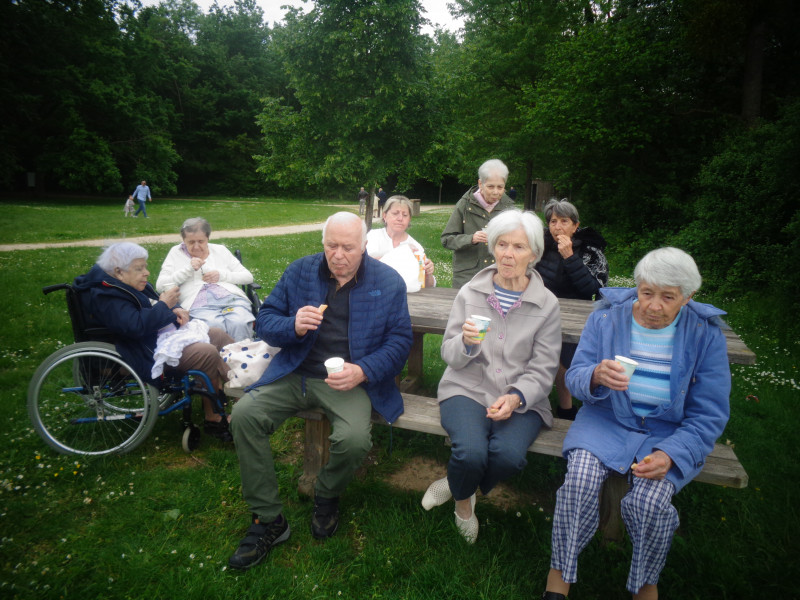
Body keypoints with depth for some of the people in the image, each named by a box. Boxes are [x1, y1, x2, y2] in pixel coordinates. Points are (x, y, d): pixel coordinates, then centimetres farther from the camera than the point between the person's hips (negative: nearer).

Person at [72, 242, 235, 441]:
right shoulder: (108, 298, -15)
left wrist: (175, 310, 4)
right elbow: (135, 325, -29)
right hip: (152, 353, -11)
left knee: (219, 336, 2)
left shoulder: (134, 286, 15)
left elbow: (153, 311, 26)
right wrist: (164, 304, -19)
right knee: (208, 354, -25)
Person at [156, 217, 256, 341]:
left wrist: (222, 275, 3)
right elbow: (160, 285, 10)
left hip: (232, 298, 2)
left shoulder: (220, 250, 24)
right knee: (214, 325, -38)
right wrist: (188, 269, 0)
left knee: (239, 323, -35)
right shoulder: (176, 253, 21)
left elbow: (248, 277, 20)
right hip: (199, 305, -1)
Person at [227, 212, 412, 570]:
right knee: (244, 414, -21)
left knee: (354, 440, -31)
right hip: (294, 375, 3)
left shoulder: (389, 282, 0)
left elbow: (399, 341, -2)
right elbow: (264, 321, 6)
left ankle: (326, 498, 8)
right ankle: (268, 521, -4)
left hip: (351, 380, -2)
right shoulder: (299, 272, 7)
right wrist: (294, 326, -17)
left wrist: (363, 371, -18)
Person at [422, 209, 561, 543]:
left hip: (522, 399, 0)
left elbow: (542, 369, 1)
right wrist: (466, 343, -20)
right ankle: (463, 502, 10)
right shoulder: (470, 293, 5)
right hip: (467, 389, 0)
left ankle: (459, 488, 7)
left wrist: (516, 398, -17)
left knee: (509, 455, -29)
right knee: (471, 452, -28)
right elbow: (449, 354, 4)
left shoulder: (547, 304, 3)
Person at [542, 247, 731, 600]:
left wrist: (670, 455, -20)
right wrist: (596, 376, -29)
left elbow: (708, 415, -3)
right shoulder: (606, 318, -3)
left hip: (671, 432, 0)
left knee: (650, 499, -28)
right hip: (606, 421, 1)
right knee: (580, 478, -27)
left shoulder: (705, 335, -4)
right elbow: (574, 378, -3)